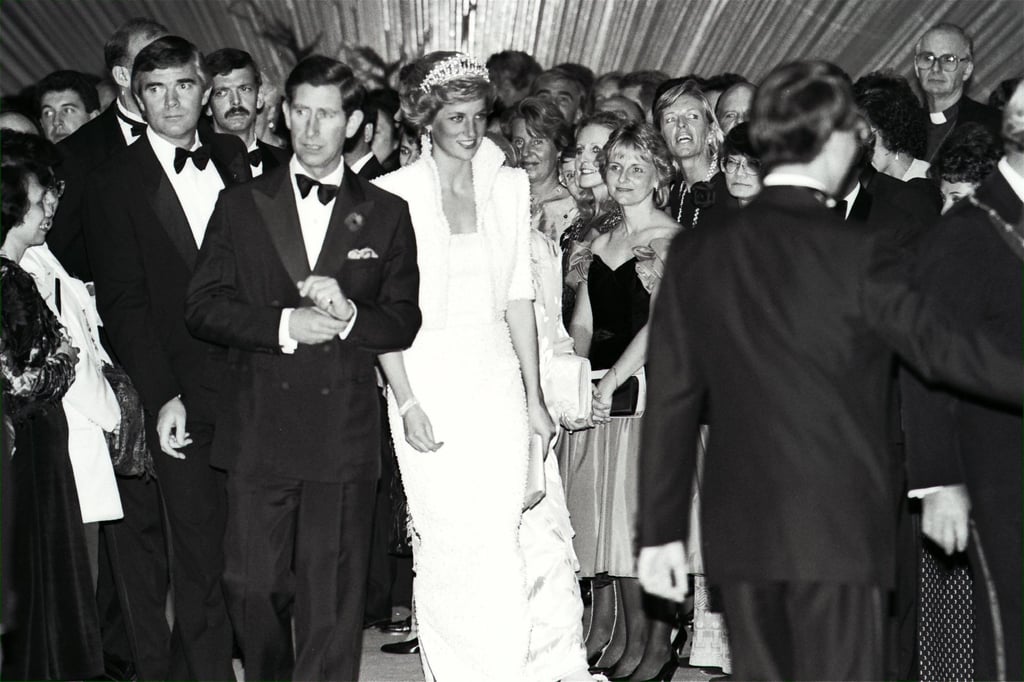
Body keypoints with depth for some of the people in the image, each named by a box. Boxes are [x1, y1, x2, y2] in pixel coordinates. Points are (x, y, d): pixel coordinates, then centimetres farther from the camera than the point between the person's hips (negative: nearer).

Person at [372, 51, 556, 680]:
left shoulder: (509, 185, 9)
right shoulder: (393, 193, -3)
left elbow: (518, 295, 10)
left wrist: (534, 397, 7)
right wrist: (406, 402, -11)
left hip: (497, 383, 3)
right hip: (429, 383, -3)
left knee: (501, 546, -4)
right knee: (444, 546, -5)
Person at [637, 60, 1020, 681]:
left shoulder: (695, 253, 2)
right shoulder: (856, 256, -11)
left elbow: (671, 398, 4)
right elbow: (940, 349, -9)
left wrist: (660, 530, 8)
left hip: (738, 532, 4)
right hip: (839, 530, -4)